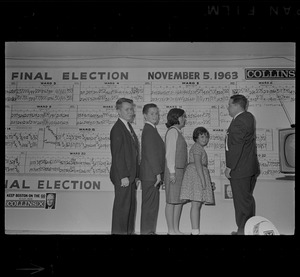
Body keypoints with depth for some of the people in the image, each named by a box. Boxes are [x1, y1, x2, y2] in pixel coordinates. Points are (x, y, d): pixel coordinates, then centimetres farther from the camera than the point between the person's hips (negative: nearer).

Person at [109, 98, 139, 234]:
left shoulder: (129, 127, 18)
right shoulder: (117, 129, -12)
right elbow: (117, 155, -17)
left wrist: (136, 176, 16)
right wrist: (123, 176, -20)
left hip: (130, 176, 9)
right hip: (122, 176, -9)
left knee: (131, 206, 13)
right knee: (122, 205, -4)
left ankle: (128, 231, 22)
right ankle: (119, 231, 4)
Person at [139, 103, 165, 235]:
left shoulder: (151, 130, 19)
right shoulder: (149, 130, -12)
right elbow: (151, 153, -18)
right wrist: (158, 173, -18)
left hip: (151, 175, 10)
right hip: (151, 175, -10)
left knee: (151, 205, 13)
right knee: (150, 205, -5)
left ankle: (148, 231, 20)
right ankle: (147, 231, 0)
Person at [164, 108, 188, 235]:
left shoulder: (178, 132, 19)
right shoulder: (172, 131, -9)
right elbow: (169, 153, -15)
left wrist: (180, 172, 17)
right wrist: (172, 172, -18)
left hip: (180, 170, 9)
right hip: (174, 171, -9)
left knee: (180, 200, 9)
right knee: (172, 201, -5)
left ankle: (176, 230, 13)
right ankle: (171, 230, -1)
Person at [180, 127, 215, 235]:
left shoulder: (200, 148, 26)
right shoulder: (197, 147, -6)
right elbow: (197, 163, -18)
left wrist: (209, 182, 25)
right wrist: (203, 180, -23)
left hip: (198, 176, 10)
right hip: (197, 176, -10)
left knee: (197, 205, 9)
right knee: (196, 205, -13)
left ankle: (195, 231, 11)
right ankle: (195, 231, -15)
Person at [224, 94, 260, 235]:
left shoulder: (239, 122, -19)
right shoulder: (249, 117, 12)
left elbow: (236, 146, -22)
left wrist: (230, 167, -17)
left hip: (240, 169, -10)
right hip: (250, 167, 11)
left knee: (242, 201, -2)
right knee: (247, 199, 18)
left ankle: (243, 231, 7)